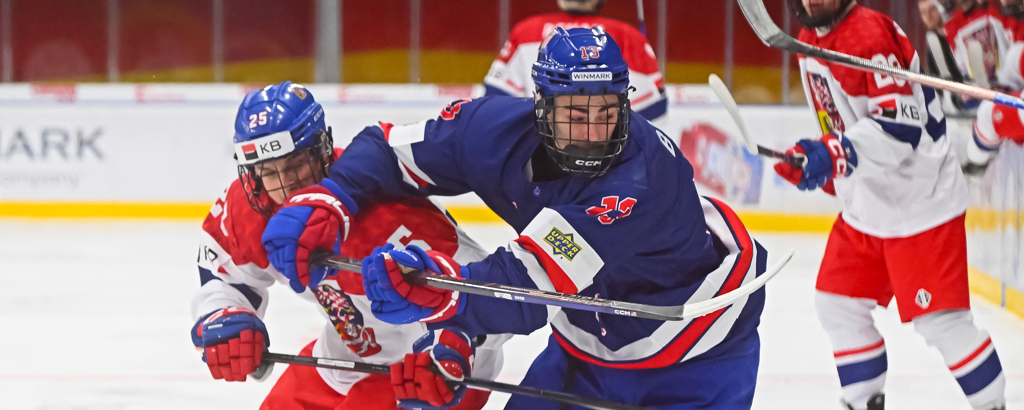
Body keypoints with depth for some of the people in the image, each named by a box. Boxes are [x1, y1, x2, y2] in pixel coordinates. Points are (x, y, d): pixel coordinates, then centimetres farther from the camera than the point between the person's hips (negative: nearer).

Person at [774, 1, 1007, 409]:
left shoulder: (871, 35, -23)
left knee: (939, 321, -10)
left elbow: (901, 124, -31)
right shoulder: (809, 41, 8)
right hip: (865, 204, 9)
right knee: (838, 304, 10)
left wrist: (833, 154, -39)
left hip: (919, 202, -9)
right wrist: (809, 163, 16)